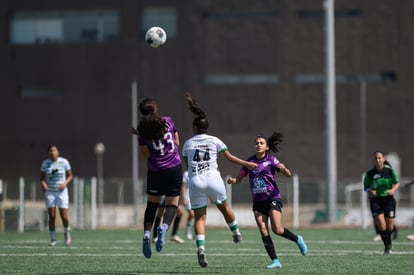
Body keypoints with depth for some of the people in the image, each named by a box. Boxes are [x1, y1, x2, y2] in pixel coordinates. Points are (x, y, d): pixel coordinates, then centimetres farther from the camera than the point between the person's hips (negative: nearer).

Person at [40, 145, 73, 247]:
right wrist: (43, 184, -12)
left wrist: (65, 183, -14)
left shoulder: (64, 162, -4)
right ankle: (53, 239, 10)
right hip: (50, 192, 1)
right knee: (51, 217, -3)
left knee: (64, 217, -6)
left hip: (61, 191, -1)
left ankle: (67, 232, 23)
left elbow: (70, 176, 4)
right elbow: (42, 177, 9)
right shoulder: (45, 163, -1)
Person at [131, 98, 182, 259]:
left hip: (155, 171, 0)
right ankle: (164, 226, -24)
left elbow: (147, 155, -2)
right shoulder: (168, 121, -1)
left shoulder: (143, 132, -6)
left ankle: (147, 233, -4)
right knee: (172, 203, 5)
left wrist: (139, 136, 3)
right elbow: (177, 142, 10)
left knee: (152, 204, 16)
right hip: (174, 169, 0)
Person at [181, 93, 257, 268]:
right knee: (224, 207, 24)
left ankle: (200, 247, -18)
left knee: (199, 217, 2)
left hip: (195, 181, 0)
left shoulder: (187, 143, 10)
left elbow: (186, 165, 14)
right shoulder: (214, 141, 7)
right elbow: (230, 157, 9)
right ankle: (236, 233, 43)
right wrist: (247, 164, 19)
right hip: (213, 179, 0)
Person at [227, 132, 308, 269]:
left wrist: (283, 168, -29)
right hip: (258, 201, 4)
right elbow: (239, 178, 11)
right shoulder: (250, 161, 8)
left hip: (272, 197, -4)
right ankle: (275, 261, -5)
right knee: (264, 232, -7)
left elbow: (288, 174, -7)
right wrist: (233, 180, -12)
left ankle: (297, 239, 13)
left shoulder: (271, 160, -3)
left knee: (277, 230, -15)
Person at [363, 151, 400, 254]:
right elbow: (366, 187, 6)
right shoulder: (370, 173, -4)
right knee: (381, 226, -13)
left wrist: (393, 190, -13)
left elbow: (397, 183, 6)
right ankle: (387, 246, 7)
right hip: (375, 200, 0)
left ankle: (389, 243, 35)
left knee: (390, 227, 3)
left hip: (388, 199, 0)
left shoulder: (389, 171, -5)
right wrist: (369, 191, -16)